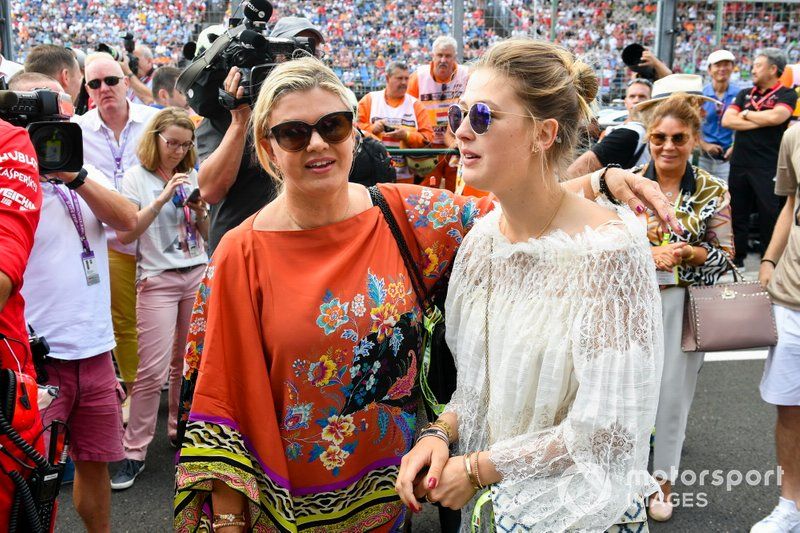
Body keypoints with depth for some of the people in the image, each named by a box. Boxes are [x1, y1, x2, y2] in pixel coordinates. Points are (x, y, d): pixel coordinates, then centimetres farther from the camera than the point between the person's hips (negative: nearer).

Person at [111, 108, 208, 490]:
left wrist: (200, 211, -5)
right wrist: (163, 198, -17)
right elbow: (124, 234, -11)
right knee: (153, 369, -9)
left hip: (198, 275, 4)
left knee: (187, 362, 6)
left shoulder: (192, 177, 12)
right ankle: (134, 451, 0)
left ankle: (180, 430, 23)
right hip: (158, 278, -4)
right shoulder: (136, 176, 0)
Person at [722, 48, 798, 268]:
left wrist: (746, 114, -4)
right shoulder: (744, 94, 14)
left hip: (768, 167, -5)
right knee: (737, 213, 11)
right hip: (739, 164, 5)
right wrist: (761, 122, -9)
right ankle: (737, 257, 22)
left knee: (770, 215, 2)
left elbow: (775, 117, -20)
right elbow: (727, 120, 0)